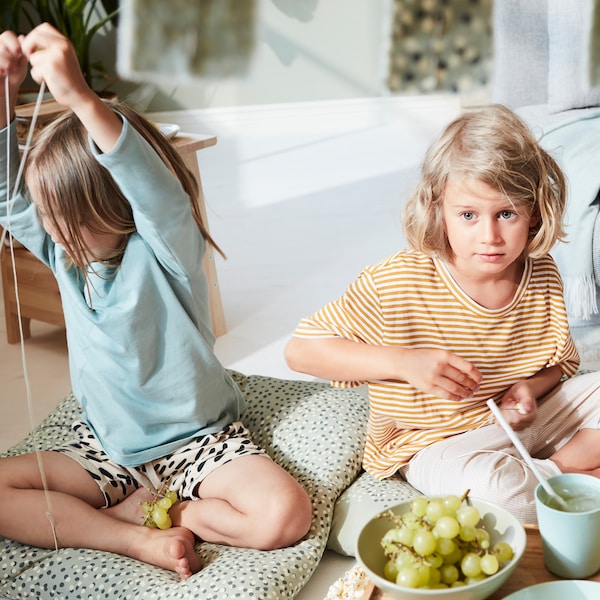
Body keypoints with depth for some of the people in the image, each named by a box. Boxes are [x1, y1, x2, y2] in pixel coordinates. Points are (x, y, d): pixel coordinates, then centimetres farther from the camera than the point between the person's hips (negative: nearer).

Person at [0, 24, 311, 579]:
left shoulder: (166, 249, -21)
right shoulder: (65, 254, -3)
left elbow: (157, 192, -42)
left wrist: (82, 100, -57)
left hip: (195, 441, -4)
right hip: (105, 445, 5)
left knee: (284, 514, -28)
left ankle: (136, 510, -6)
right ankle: (139, 539, -15)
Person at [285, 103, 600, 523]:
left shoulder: (542, 276, -7)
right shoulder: (394, 284, -21)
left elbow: (560, 362, 10)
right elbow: (300, 350, -18)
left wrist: (530, 388, -16)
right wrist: (403, 362, -29)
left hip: (522, 423, 5)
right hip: (434, 444, -5)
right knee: (492, 482, -35)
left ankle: (562, 467, -12)